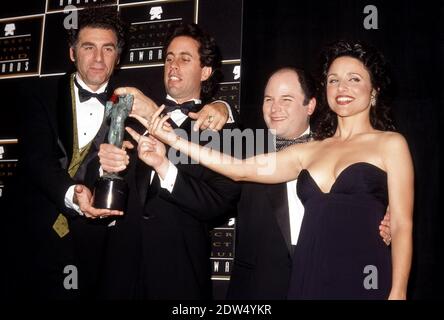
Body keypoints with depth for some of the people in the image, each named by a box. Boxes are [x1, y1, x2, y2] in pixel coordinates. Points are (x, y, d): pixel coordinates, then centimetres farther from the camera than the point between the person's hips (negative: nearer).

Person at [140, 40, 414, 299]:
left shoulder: (390, 143, 4)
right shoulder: (309, 152, 13)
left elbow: (402, 224, -2)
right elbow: (241, 169, 4)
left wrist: (398, 292, -11)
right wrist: (175, 140, -1)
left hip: (362, 280, -3)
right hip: (309, 279, 4)